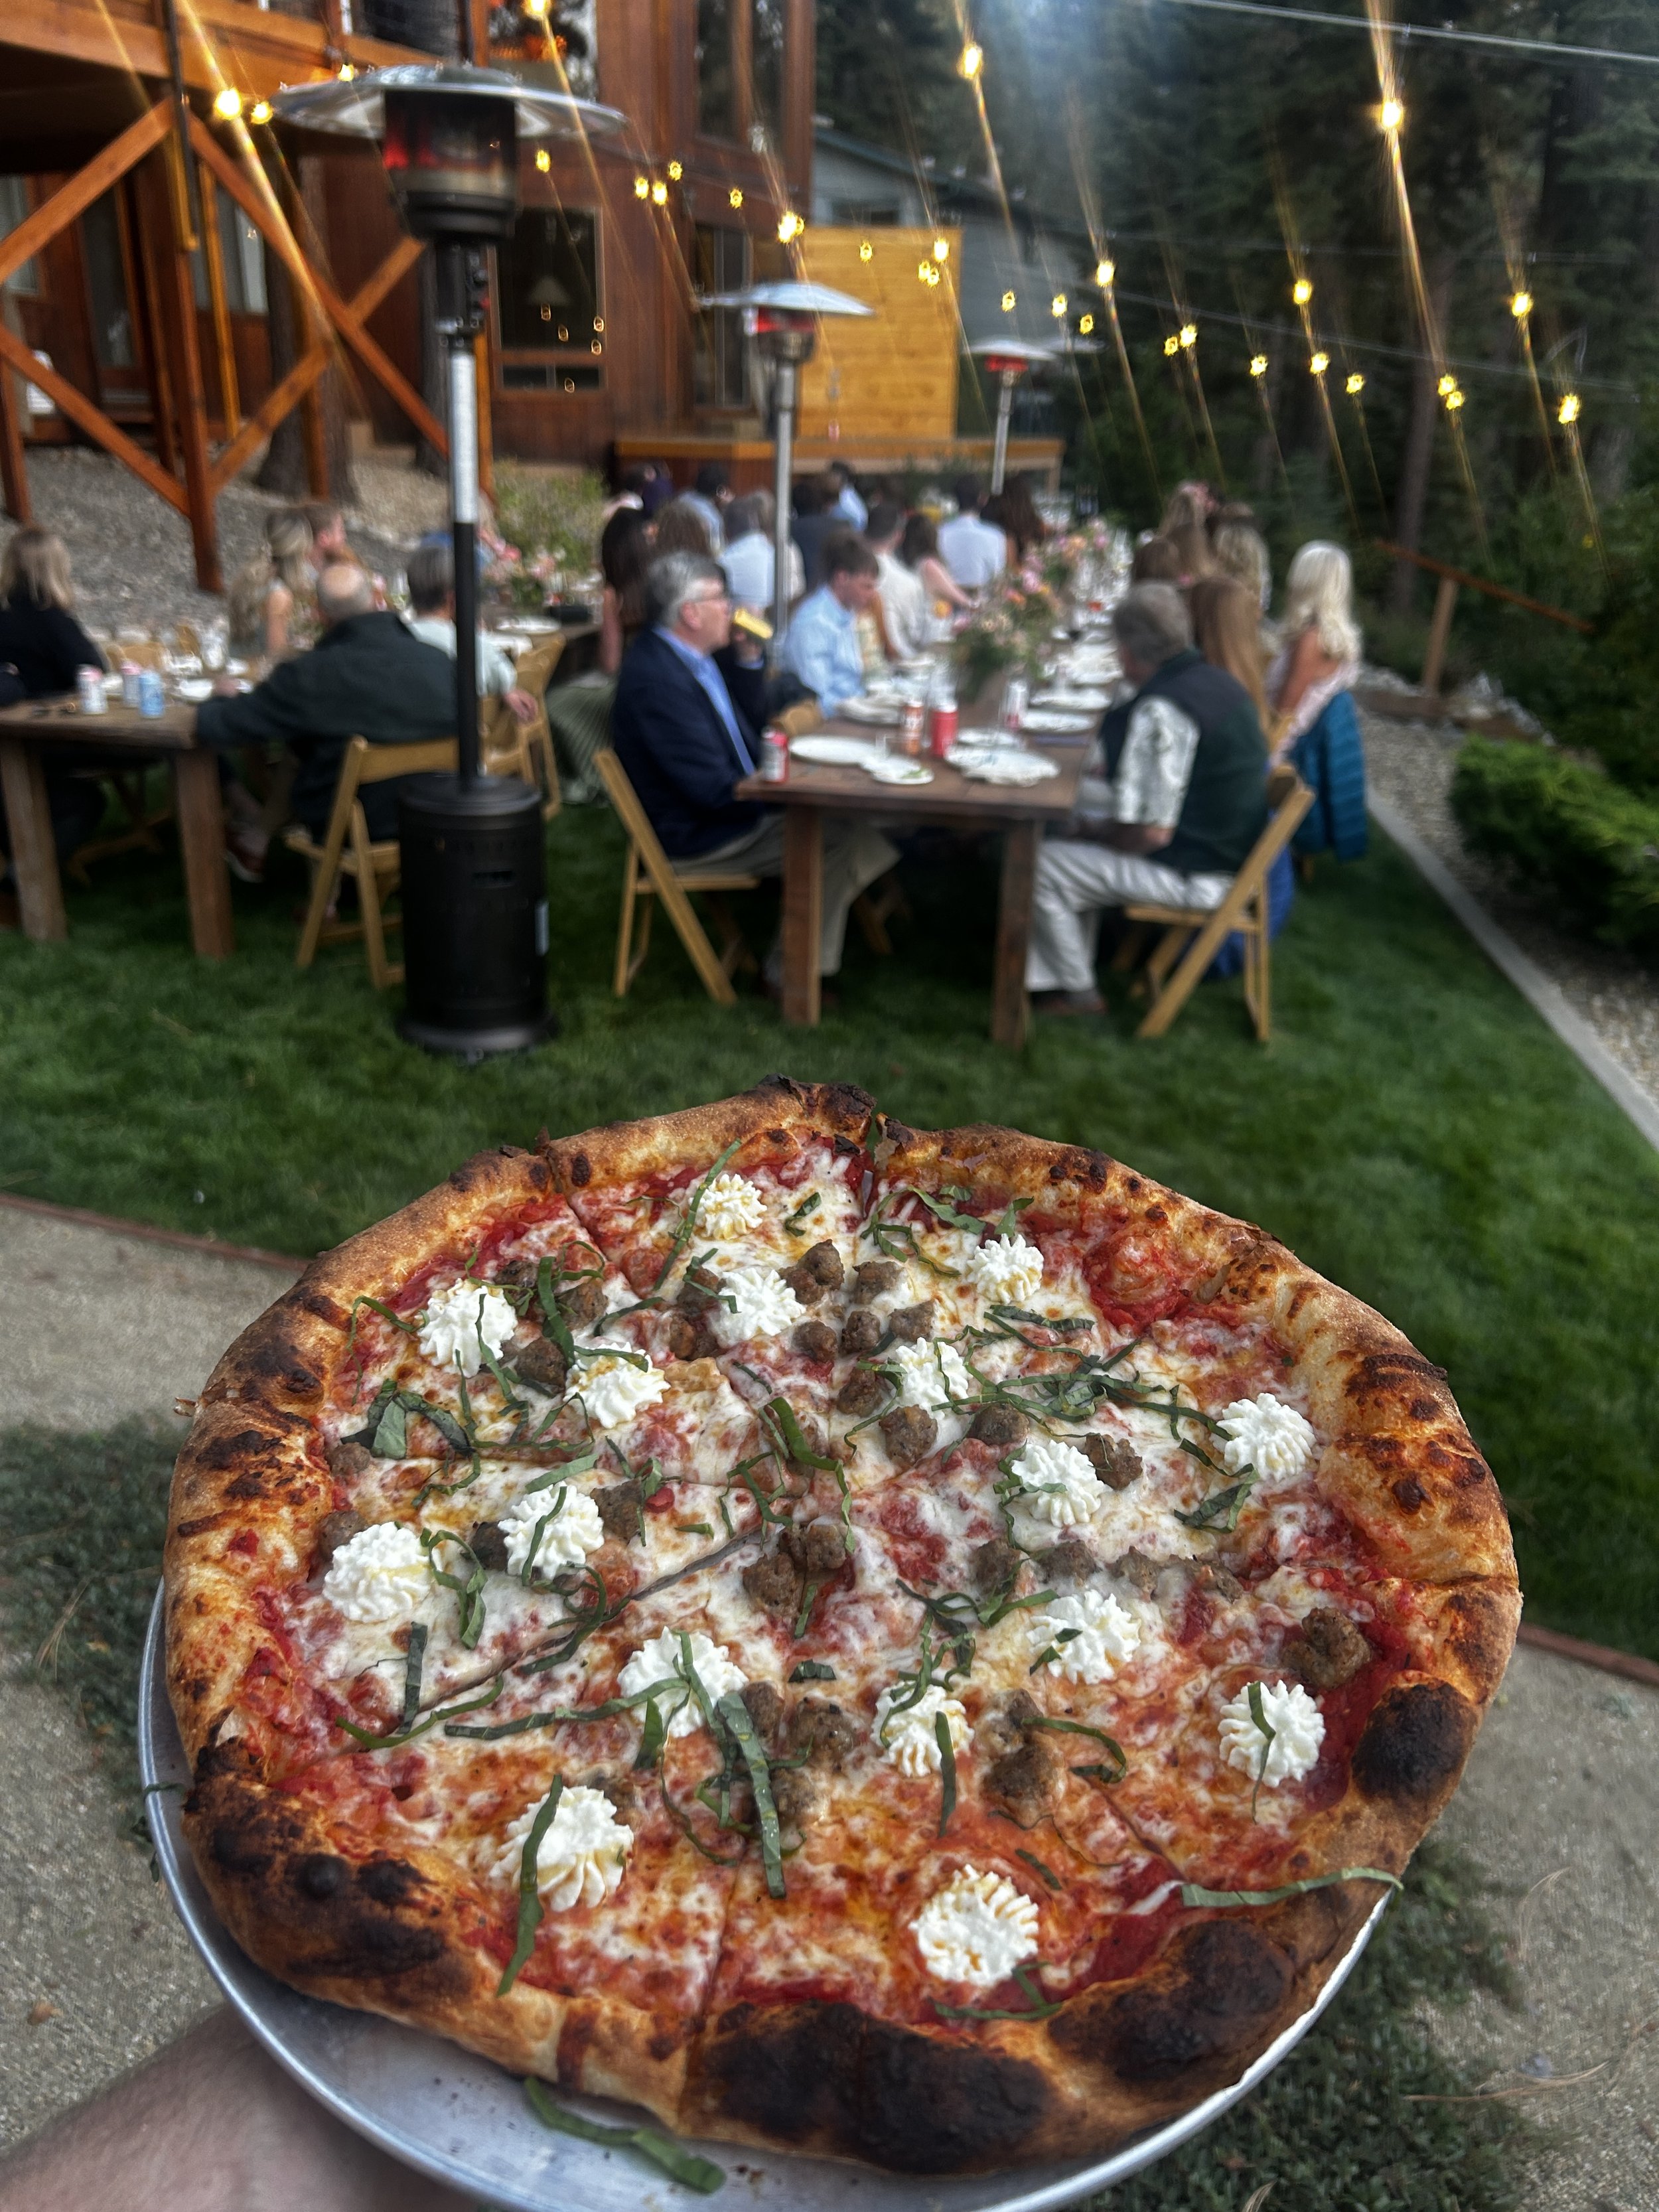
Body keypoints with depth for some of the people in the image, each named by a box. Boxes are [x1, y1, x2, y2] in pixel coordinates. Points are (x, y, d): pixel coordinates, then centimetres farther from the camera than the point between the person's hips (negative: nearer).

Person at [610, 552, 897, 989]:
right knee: (845, 841, -13)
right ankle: (791, 975, 0)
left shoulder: (689, 657, 6)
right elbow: (714, 790, -26)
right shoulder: (657, 678, -25)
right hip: (698, 834, -10)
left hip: (725, 804, 10)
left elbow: (750, 720, 19)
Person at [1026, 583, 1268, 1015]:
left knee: (1042, 867, -4)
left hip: (1192, 877, -10)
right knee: (1080, 801, 22)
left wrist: (1091, 830, -8)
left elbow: (1151, 832, -28)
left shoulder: (1159, 711, -27)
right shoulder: (1218, 681, 5)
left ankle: (1077, 991, 14)